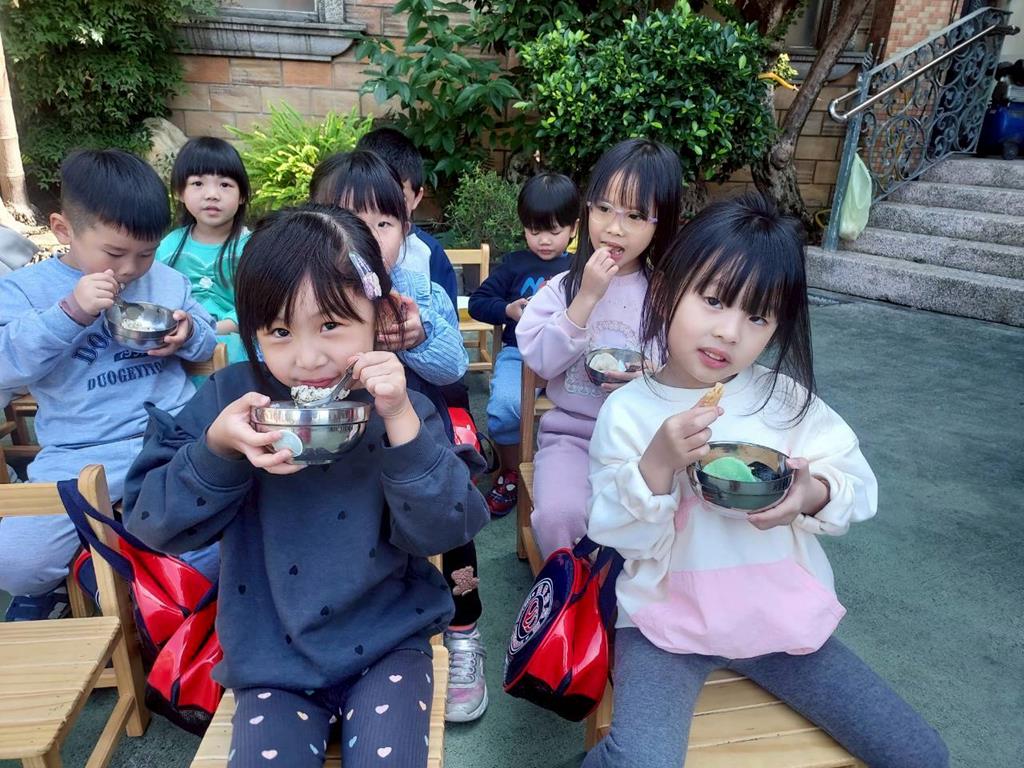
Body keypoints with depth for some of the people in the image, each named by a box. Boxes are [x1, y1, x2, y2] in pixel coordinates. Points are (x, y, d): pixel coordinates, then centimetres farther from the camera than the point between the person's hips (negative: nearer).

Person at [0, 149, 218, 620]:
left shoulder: (167, 281, 14)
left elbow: (207, 342, 19)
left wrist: (188, 334, -5)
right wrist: (70, 312, -20)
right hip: (82, 454, -1)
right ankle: (46, 588, 21)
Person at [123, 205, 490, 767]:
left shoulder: (398, 407, -11)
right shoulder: (230, 398, -9)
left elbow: (441, 531, -20)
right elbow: (152, 522, -9)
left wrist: (402, 423, -32)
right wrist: (216, 447, -27)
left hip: (386, 644, -1)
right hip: (273, 657, 1)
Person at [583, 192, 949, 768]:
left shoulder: (785, 398, -5)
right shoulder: (628, 411, -12)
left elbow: (860, 487, 0)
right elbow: (617, 538, -13)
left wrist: (813, 494, -22)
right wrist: (658, 464, -29)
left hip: (781, 614, 4)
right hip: (668, 620, -3)